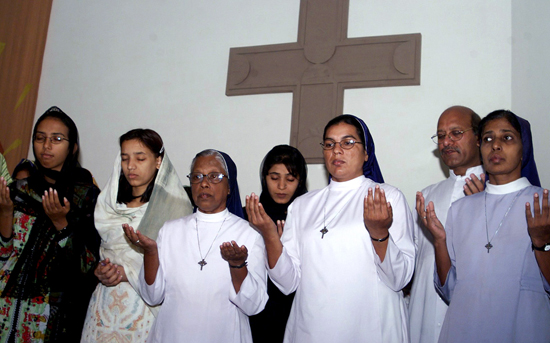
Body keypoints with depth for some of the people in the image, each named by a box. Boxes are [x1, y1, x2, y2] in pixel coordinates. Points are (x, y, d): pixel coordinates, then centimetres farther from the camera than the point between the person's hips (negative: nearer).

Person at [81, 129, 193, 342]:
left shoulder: (175, 206, -8)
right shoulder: (109, 203, 12)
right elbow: (101, 250, 17)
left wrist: (127, 273, -13)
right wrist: (101, 270, -4)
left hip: (147, 306, -5)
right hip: (105, 305, 5)